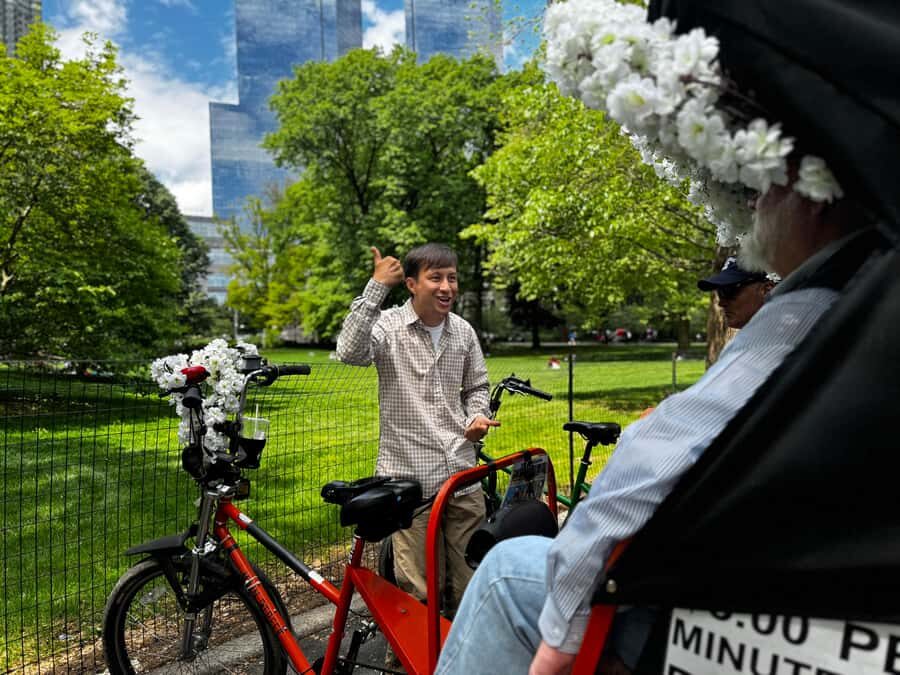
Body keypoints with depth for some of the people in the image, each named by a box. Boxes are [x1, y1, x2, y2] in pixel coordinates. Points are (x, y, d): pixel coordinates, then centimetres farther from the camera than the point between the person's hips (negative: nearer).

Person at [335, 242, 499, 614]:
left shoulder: (463, 331, 7)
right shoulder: (389, 325, -8)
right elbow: (350, 352, -29)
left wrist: (477, 416, -1)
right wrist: (376, 286, -28)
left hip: (461, 475, 5)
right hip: (409, 479, -4)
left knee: (471, 582, 16)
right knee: (418, 590, 2)